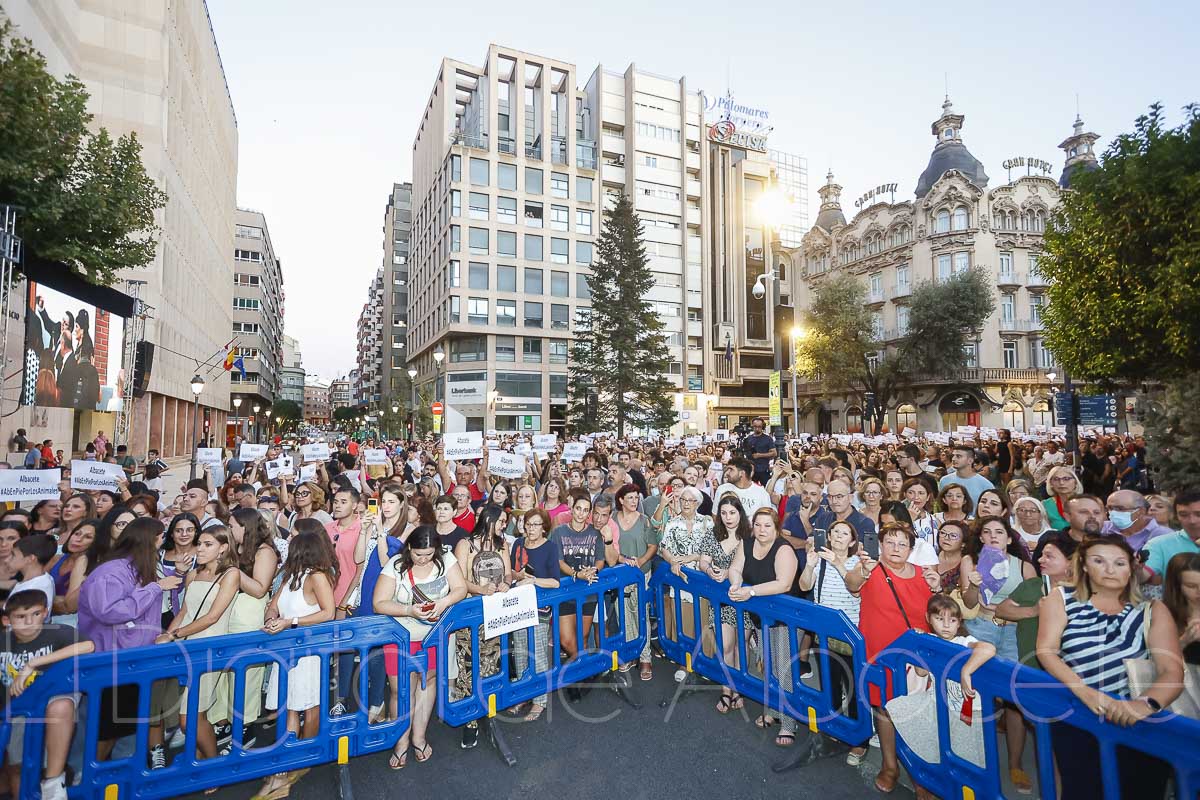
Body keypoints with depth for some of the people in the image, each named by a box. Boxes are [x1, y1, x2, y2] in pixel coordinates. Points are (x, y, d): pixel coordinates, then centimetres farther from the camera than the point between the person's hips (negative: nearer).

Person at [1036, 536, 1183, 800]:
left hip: (1137, 723, 2)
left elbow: (1173, 672, -5)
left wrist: (1147, 704, -24)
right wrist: (1085, 692, -22)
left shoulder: (1152, 610, 6)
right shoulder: (1061, 600, 4)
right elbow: (1046, 651, -6)